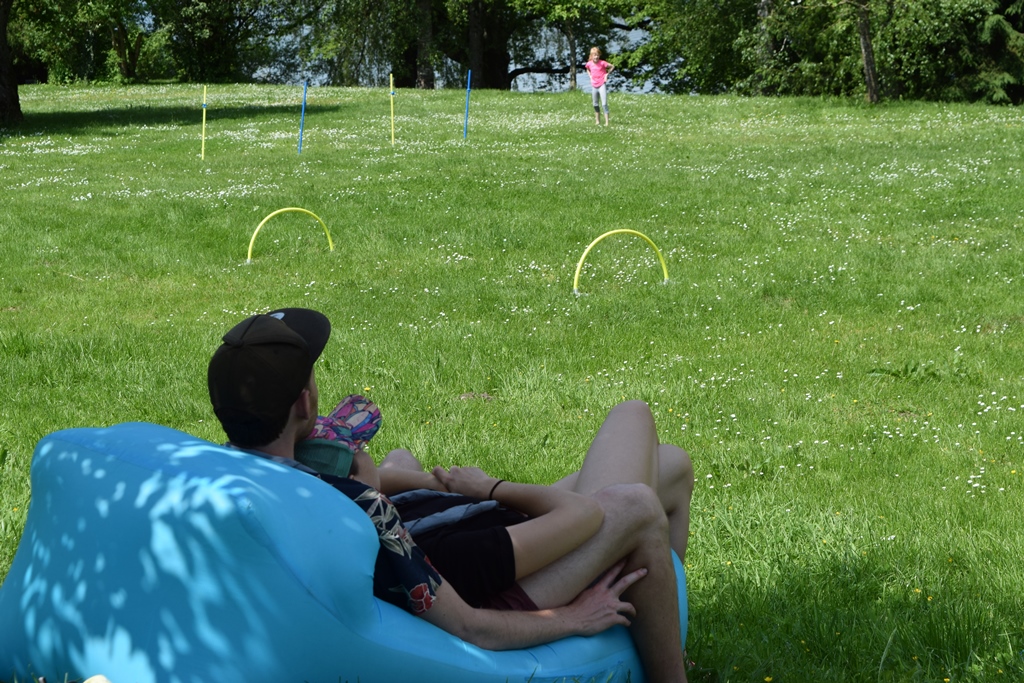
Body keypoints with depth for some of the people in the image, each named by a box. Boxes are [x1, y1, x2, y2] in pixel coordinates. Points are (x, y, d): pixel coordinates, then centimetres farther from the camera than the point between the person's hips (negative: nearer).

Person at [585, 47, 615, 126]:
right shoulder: (589, 64, 0)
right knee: (595, 104, 12)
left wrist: (607, 74, -6)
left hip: (602, 85, -5)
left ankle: (607, 122, -13)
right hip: (594, 86, 5)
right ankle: (597, 121, 24)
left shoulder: (602, 63, -12)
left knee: (604, 104, -12)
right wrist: (590, 76, 9)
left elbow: (612, 66, -2)